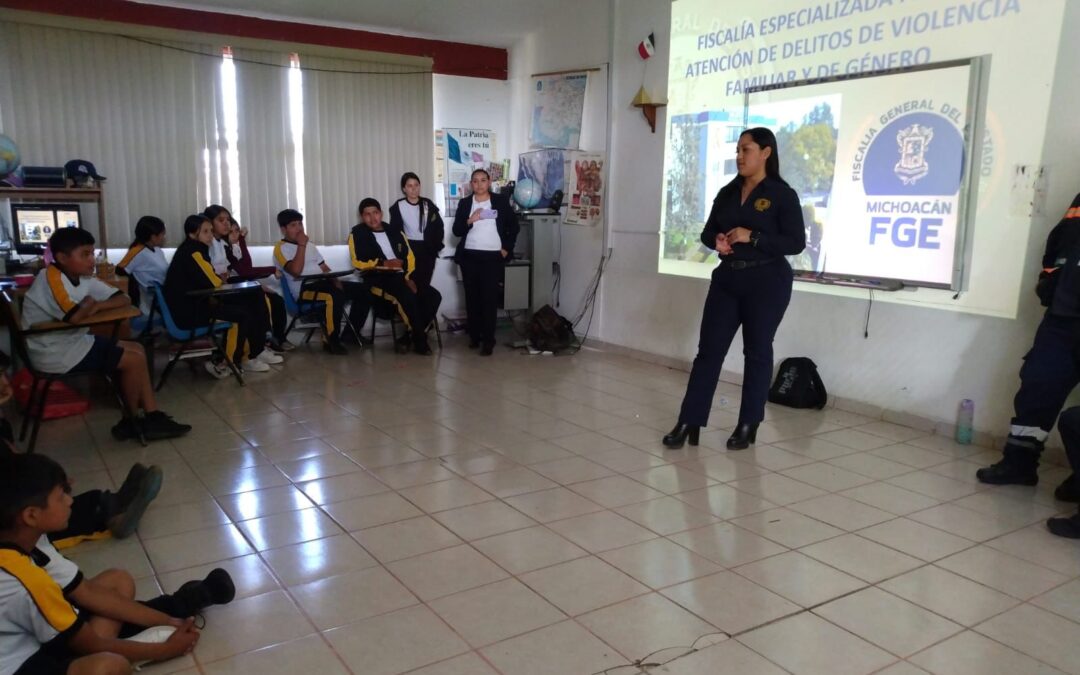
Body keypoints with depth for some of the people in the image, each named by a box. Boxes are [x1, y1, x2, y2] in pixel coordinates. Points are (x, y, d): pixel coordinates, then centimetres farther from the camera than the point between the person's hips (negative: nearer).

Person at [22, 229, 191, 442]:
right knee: (134, 360, -9)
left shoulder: (83, 280, 3)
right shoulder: (50, 278, -21)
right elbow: (75, 317, -34)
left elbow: (124, 299, 1)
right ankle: (132, 421, 11)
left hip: (73, 342, 9)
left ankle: (152, 418, 7)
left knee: (137, 350, 9)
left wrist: (96, 306, -16)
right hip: (55, 353, -9)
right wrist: (90, 306, -12)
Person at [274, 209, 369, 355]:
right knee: (335, 296, -37)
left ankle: (352, 332, 4)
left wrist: (335, 280, 1)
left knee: (362, 290, -5)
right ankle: (332, 341, -26)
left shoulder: (309, 245, 22)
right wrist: (301, 245, -13)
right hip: (304, 290, -8)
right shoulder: (281, 248, -3)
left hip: (322, 284, 8)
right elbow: (296, 271, -20)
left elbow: (324, 267, 21)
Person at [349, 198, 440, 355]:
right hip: (379, 279, -5)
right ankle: (420, 340, -21)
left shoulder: (395, 232, 19)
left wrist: (409, 277, -4)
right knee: (408, 295, -35)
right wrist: (384, 263, -13)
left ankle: (410, 337, -10)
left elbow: (409, 256, 13)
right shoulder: (358, 234, 5)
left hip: (401, 276, 6)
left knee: (434, 296, -16)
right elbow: (358, 262, -6)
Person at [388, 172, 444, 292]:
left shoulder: (428, 204, 3)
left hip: (427, 249, 2)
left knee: (424, 284, 4)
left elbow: (438, 226, 6)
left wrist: (437, 245, -3)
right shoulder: (398, 206, -3)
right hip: (409, 249, -2)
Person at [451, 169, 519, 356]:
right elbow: (456, 231, 3)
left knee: (490, 298, -6)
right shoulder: (464, 203, 8)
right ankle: (474, 336, 16)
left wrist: (507, 248, 1)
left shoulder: (501, 201, 4)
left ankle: (488, 340, -2)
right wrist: (469, 220, -14)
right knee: (472, 297, 5)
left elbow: (514, 226, 9)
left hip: (493, 257, -2)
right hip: (469, 257, 2)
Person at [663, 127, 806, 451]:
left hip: (766, 282, -5)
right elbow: (707, 232, 15)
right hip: (727, 279, 5)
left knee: (757, 352, 5)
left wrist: (752, 237, -20)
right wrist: (717, 241, -8)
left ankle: (748, 426, 16)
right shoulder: (727, 193, 10)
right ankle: (688, 423, 4)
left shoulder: (782, 194, -5)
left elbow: (796, 242, -11)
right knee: (708, 349, 1)